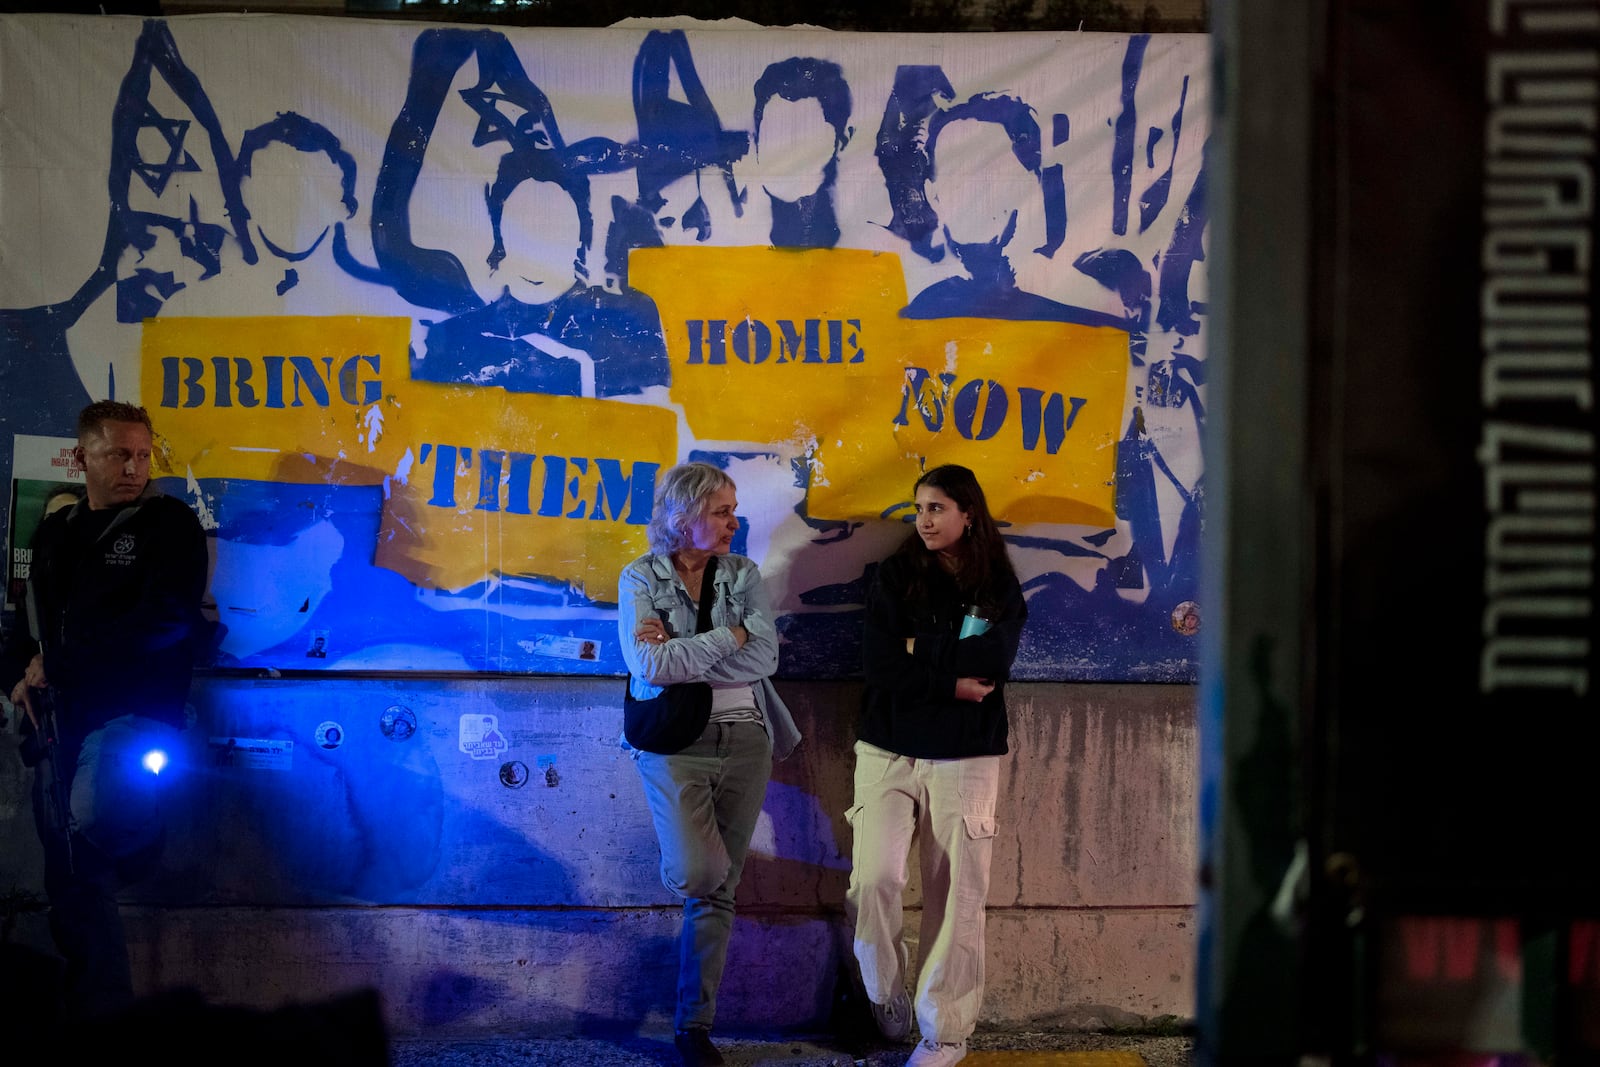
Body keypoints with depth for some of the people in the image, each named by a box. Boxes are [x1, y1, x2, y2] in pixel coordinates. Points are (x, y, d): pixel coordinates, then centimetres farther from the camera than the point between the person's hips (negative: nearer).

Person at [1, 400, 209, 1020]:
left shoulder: (169, 523, 2)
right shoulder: (55, 534, 21)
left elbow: (164, 621, -12)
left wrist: (60, 662, -9)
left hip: (133, 711, -6)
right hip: (58, 724, 6)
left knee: (92, 817, -35)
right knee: (72, 882, 1)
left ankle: (137, 832, -2)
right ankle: (100, 1015, 8)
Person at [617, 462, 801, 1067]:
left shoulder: (744, 576, 6)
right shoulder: (641, 579, -2)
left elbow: (764, 658, -8)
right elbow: (651, 666, -15)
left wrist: (681, 649, -13)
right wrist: (728, 638, -11)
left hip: (744, 742, 3)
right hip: (674, 741, -3)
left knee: (719, 890, 4)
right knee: (699, 873, -22)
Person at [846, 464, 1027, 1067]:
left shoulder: (1000, 590, 6)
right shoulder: (895, 578, 4)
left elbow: (991, 664, -9)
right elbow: (880, 666, -6)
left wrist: (922, 655, -6)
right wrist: (952, 684, -11)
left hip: (965, 759, 0)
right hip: (889, 752, 0)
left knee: (956, 897, -2)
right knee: (874, 877, -17)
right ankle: (887, 997, 5)